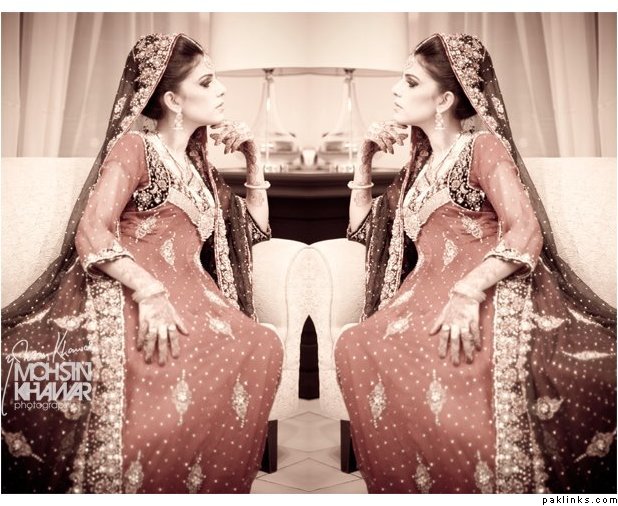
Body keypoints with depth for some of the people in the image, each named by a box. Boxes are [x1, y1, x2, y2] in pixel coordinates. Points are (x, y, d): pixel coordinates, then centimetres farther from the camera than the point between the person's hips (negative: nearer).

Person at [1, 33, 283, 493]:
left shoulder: (197, 166, 24)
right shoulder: (135, 145, 2)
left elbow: (254, 227, 31)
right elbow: (92, 233, -12)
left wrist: (253, 156, 21)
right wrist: (150, 292, -26)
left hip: (187, 295, 7)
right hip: (128, 295, -6)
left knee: (261, 350, -21)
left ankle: (210, 482, -12)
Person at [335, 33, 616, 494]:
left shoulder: (482, 145, 4)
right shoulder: (420, 166, 26)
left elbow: (526, 233, -11)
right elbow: (362, 227, 33)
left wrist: (467, 292, -25)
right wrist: (366, 159, 22)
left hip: (487, 295, -6)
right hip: (428, 297, 7)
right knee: (356, 350, -22)